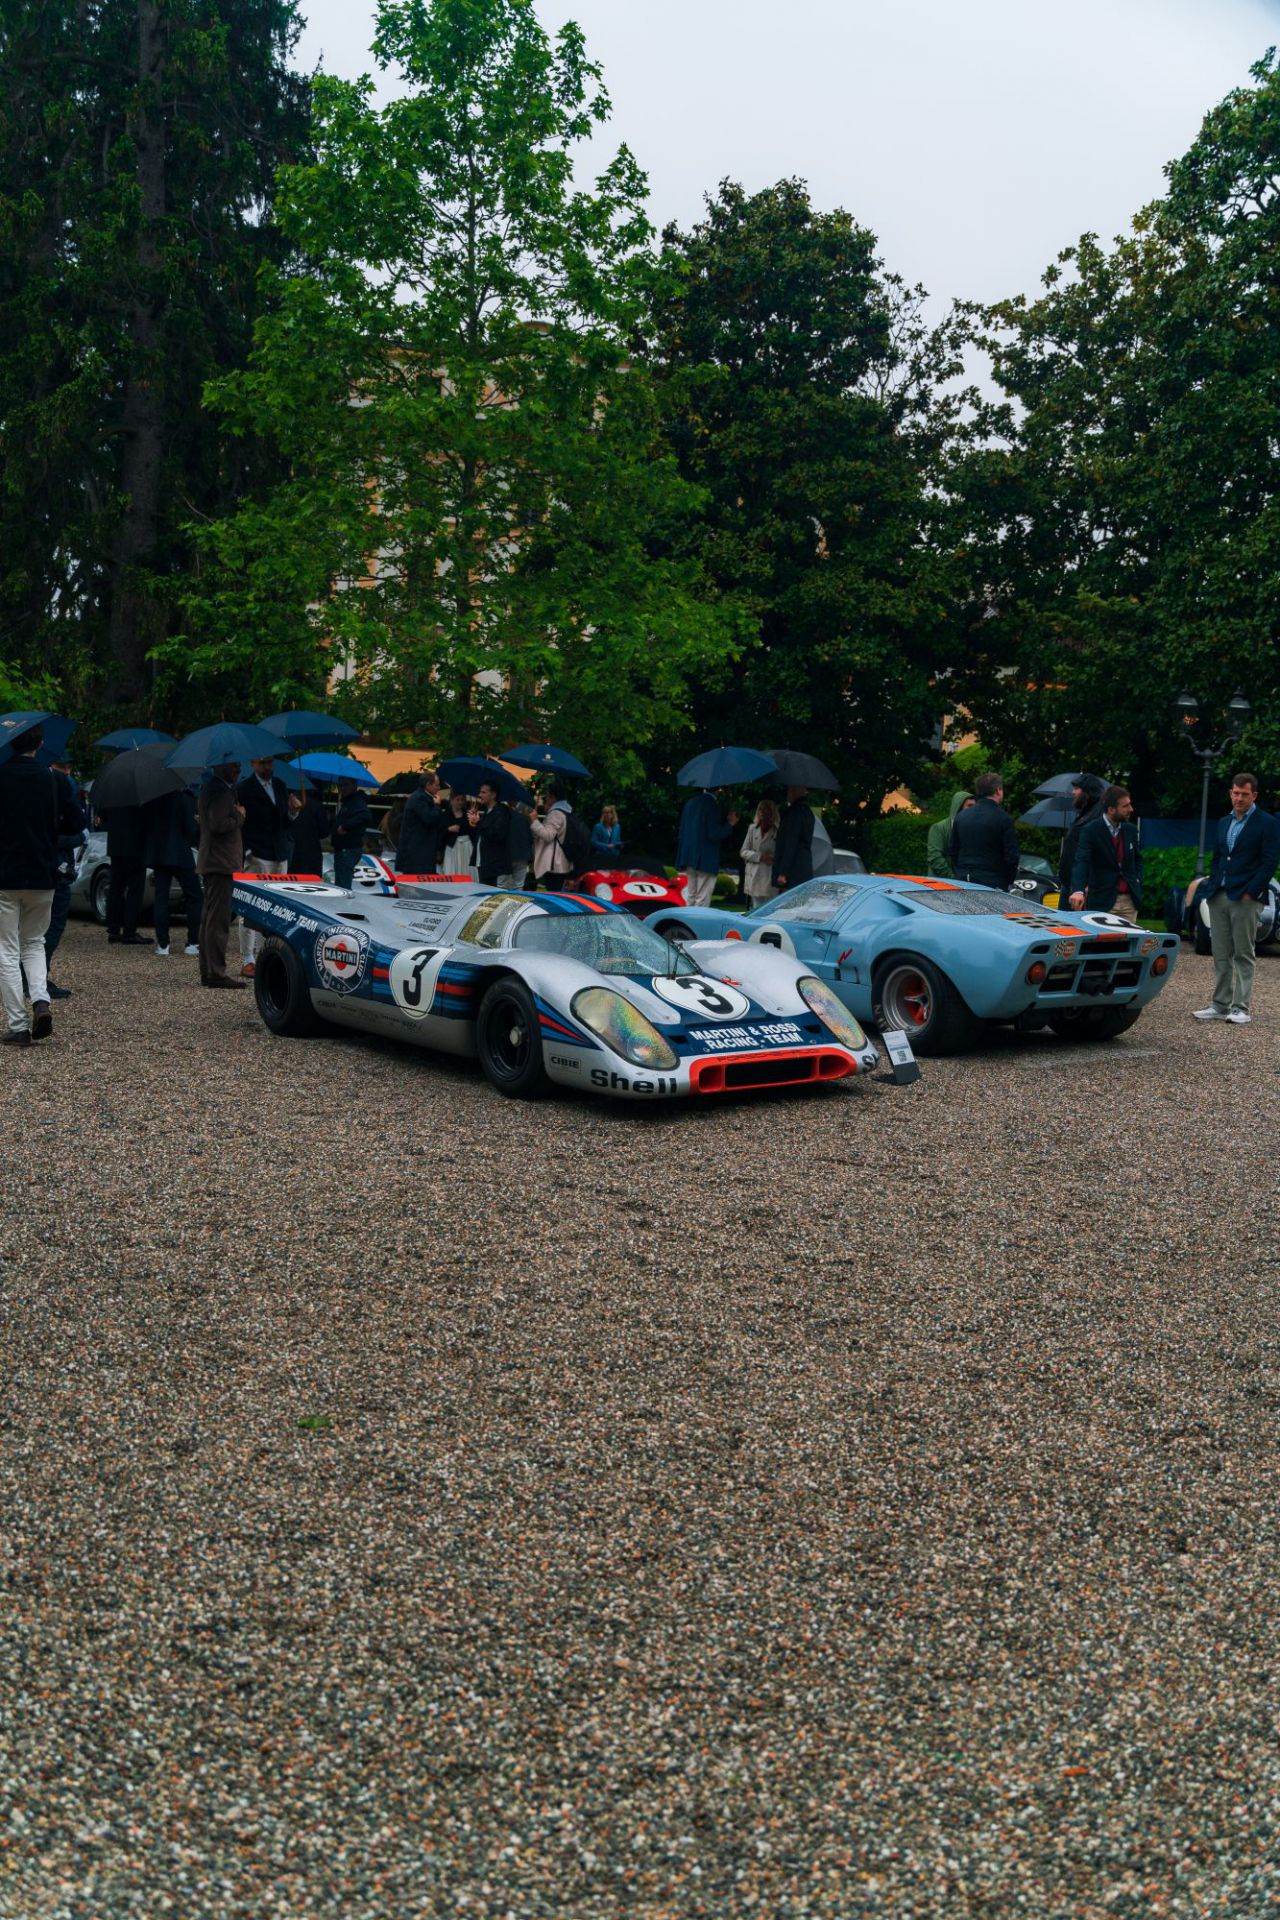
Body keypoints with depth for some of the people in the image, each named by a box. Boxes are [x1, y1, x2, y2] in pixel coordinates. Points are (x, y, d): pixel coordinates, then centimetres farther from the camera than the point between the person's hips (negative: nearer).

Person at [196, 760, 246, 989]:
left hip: (211, 862, 11)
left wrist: (236, 814, 12)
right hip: (221, 862, -11)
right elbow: (218, 825, -24)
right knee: (218, 920, -10)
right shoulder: (220, 790, -15)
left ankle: (207, 972, 19)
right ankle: (216, 973, -10)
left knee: (210, 918, 14)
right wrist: (239, 816, -9)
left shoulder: (209, 788, 18)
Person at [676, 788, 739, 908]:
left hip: (688, 857, 7)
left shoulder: (690, 801, 8)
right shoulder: (712, 804, -14)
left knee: (691, 896, 15)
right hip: (706, 859, -7)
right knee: (702, 899, -3)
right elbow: (714, 834, -17)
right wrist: (729, 824, -3)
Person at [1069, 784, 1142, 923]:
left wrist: (1137, 879, 7)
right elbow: (1081, 862, -22)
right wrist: (1078, 890, -37)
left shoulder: (1130, 830, 9)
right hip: (1102, 901, -5)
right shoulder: (1091, 831, -9)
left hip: (1130, 901, 5)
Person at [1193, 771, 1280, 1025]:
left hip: (1245, 899, -6)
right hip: (1219, 897, 6)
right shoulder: (1223, 823, 17)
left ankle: (1241, 1008, 0)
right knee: (1221, 955, 8)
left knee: (1243, 955, -2)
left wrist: (1251, 893, -13)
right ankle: (1220, 1006, 12)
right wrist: (1212, 888, 10)